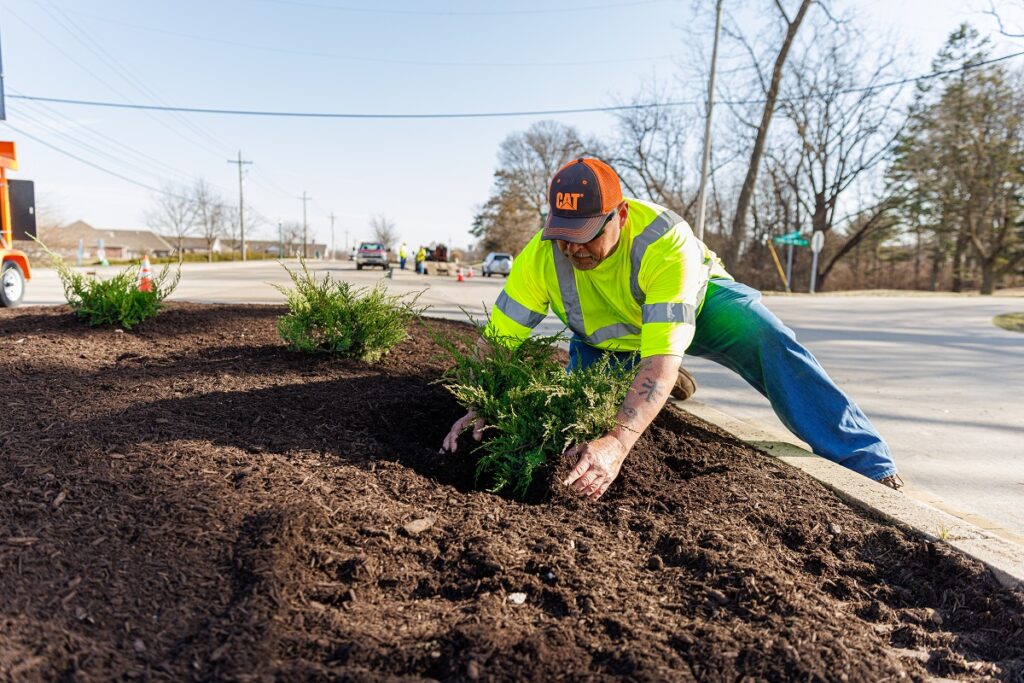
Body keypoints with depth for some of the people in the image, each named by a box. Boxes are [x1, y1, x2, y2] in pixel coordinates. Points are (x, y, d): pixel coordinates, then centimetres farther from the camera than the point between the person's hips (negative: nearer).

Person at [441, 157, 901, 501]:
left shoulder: (666, 244, -42)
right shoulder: (542, 256, -31)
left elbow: (663, 359, -50)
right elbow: (498, 338, -23)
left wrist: (618, 444, -63)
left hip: (698, 300, -4)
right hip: (606, 338, 4)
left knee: (770, 342, -28)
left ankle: (871, 466, -18)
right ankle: (663, 387, 18)